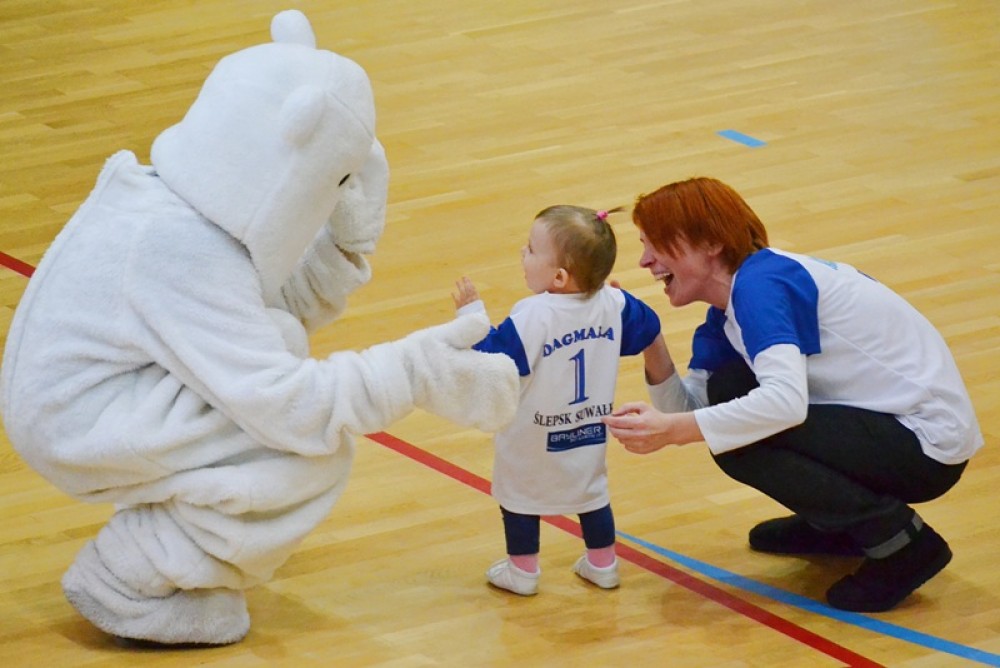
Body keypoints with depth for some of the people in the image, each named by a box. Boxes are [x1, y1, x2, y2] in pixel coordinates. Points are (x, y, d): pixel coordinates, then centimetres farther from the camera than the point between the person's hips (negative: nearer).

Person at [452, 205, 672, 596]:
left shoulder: (532, 317, -31)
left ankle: (522, 570, 24)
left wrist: (472, 312, -19)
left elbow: (491, 359, -26)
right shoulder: (612, 304, -13)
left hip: (532, 437, -5)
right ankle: (602, 564, 33)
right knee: (591, 491, 24)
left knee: (519, 494, 16)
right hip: (590, 431, 5)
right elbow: (649, 332, 3)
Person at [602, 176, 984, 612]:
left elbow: (787, 401, -33)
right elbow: (690, 409, 3)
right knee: (726, 391, 7)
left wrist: (671, 430, -34)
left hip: (927, 446, -10)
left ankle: (901, 542, -9)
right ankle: (836, 524, 19)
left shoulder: (759, 282, -18)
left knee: (738, 444, -20)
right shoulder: (726, 316, 10)